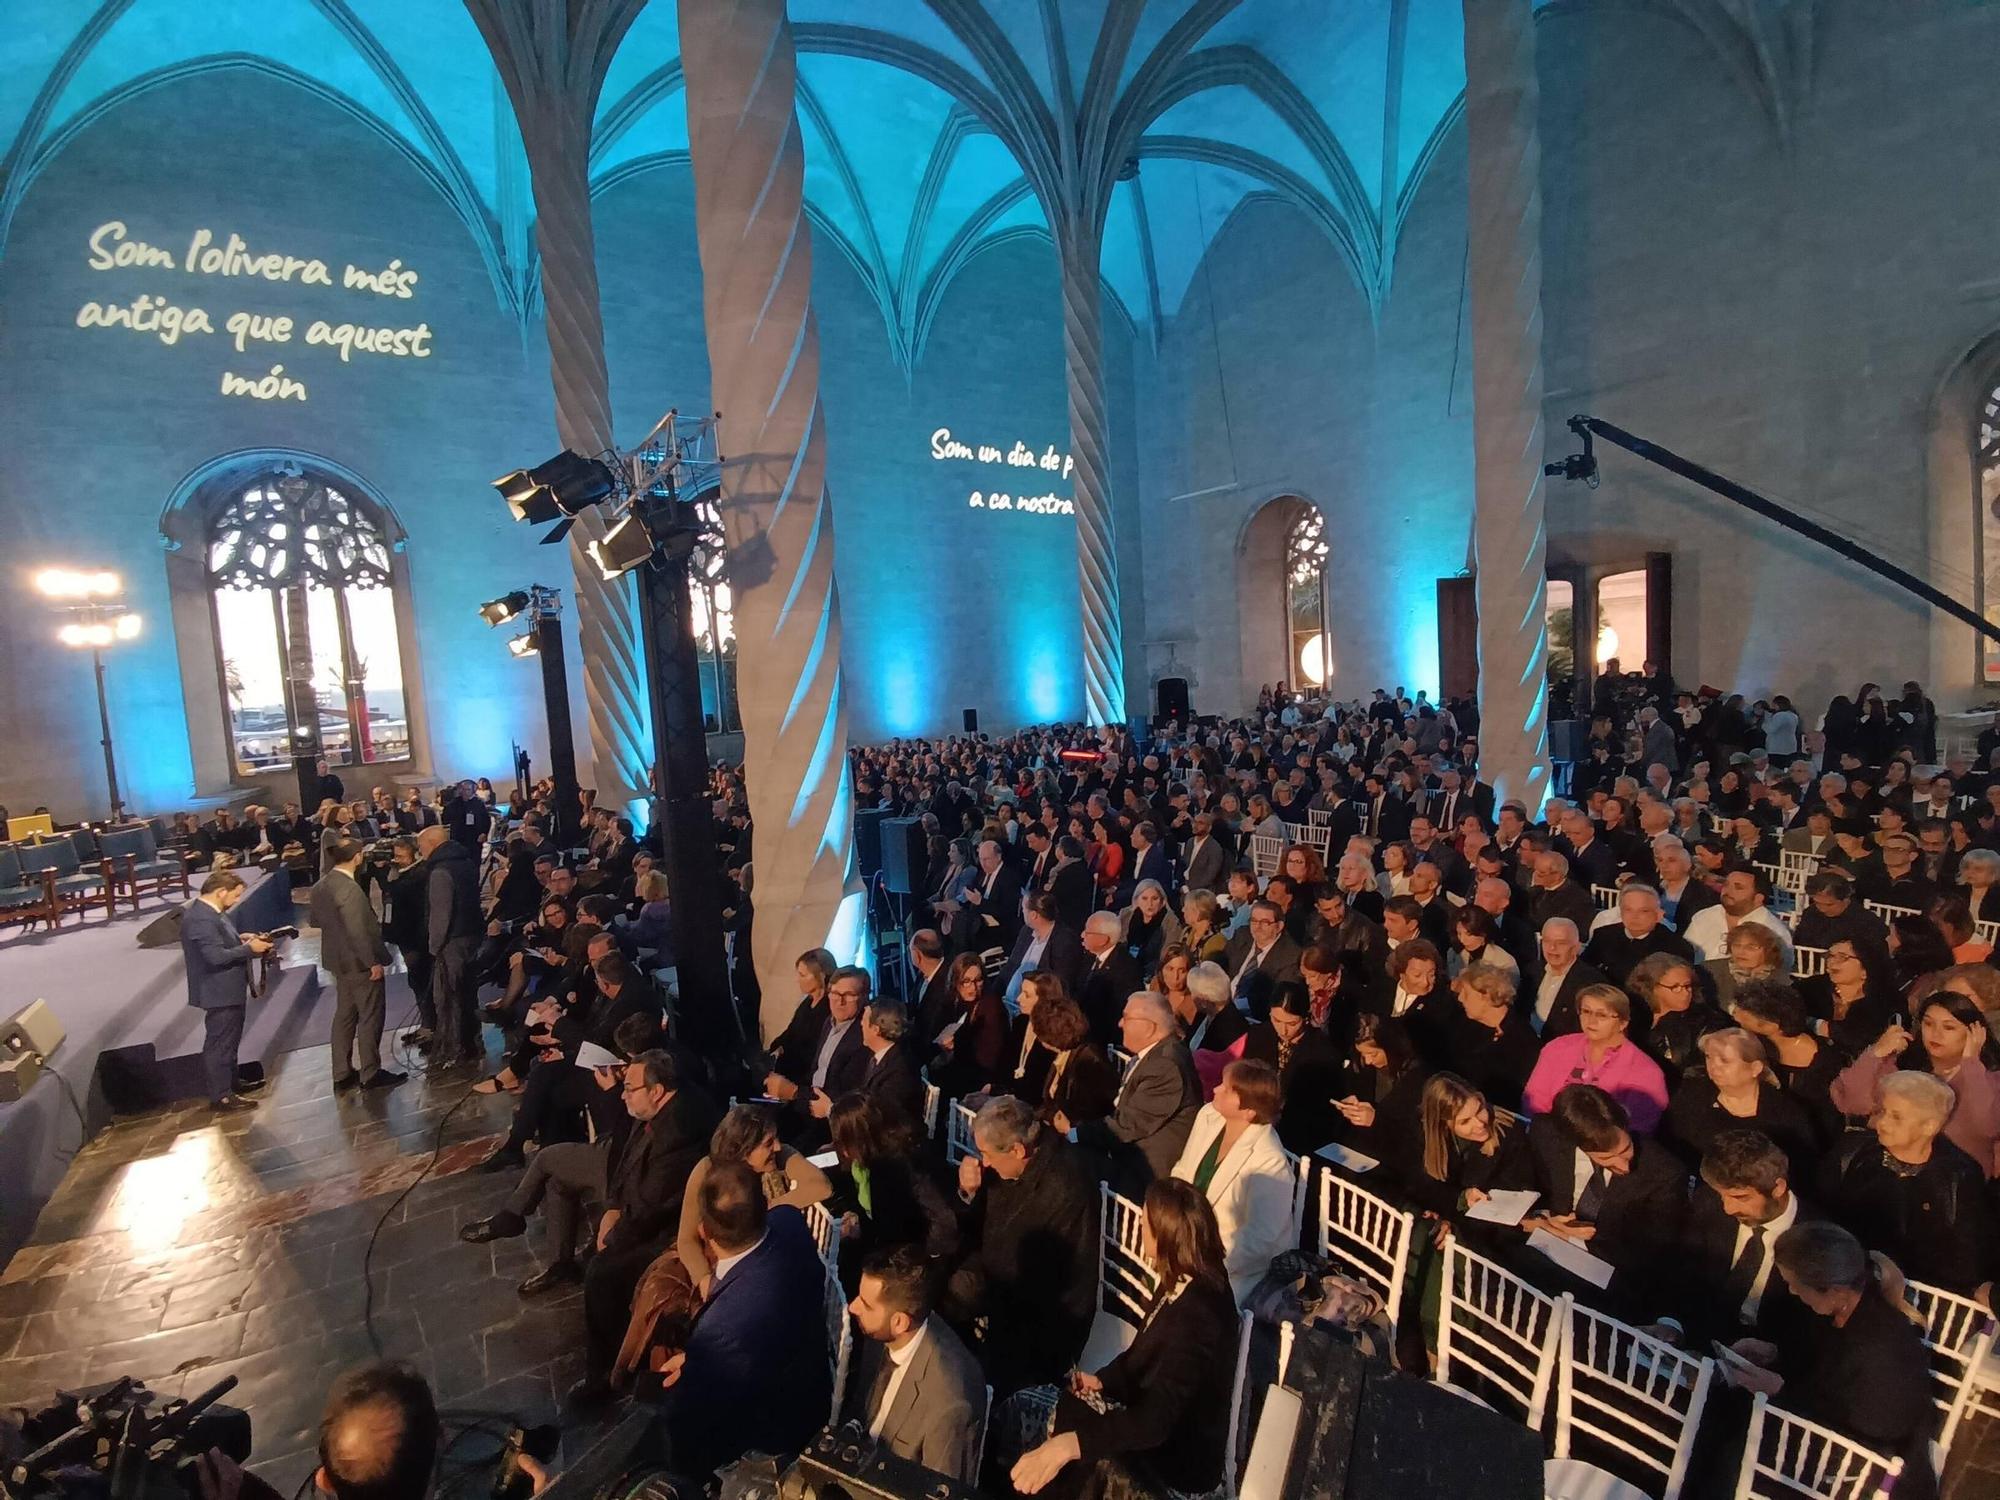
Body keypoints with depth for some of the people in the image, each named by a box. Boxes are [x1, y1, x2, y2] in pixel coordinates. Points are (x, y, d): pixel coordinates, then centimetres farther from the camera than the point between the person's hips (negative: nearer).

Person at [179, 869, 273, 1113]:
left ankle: (229, 1085, 38)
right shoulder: (201, 918, -25)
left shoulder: (209, 911, 7)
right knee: (220, 1044, 0)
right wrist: (249, 949, -19)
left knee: (228, 1041, 23)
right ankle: (221, 1097, 10)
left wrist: (241, 940, 3)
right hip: (220, 993, -11)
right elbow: (216, 956, -29)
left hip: (228, 990, 11)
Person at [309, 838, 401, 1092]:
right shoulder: (349, 888, -25)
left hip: (338, 959, 9)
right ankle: (370, 1074, 11)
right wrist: (374, 962, -19)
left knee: (344, 1015, 17)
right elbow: (358, 931, -25)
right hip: (359, 961, -9)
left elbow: (316, 921, 15)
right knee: (370, 1017, 3)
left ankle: (342, 1074, 25)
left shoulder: (321, 885, 4)